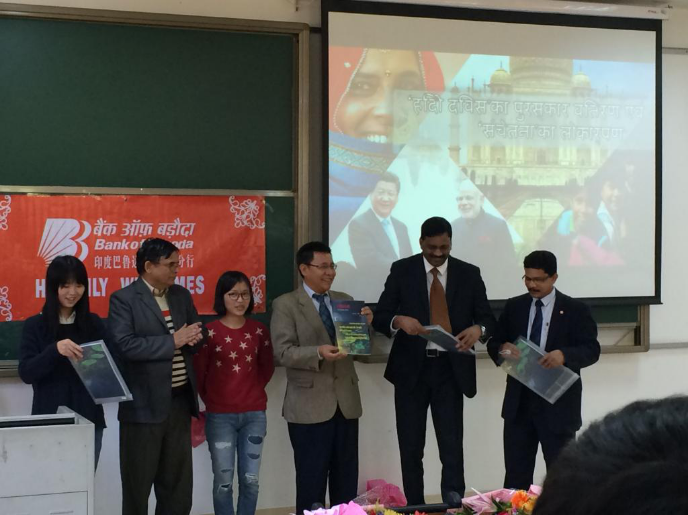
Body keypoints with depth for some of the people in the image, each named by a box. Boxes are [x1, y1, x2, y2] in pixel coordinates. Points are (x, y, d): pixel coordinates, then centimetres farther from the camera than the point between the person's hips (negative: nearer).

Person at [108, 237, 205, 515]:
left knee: (177, 481, 13)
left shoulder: (182, 295, 11)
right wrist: (172, 341, -21)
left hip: (180, 400, 6)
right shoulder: (123, 299, -9)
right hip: (145, 404, -6)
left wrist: (190, 338, -9)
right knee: (138, 483, 4)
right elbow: (124, 345, -20)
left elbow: (197, 336, 15)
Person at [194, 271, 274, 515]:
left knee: (250, 479, 5)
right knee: (223, 480, 2)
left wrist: (252, 392, 10)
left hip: (254, 414, 3)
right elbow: (198, 372, -1)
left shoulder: (259, 330, 4)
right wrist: (212, 400, 8)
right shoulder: (210, 331, -6)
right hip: (220, 416, -3)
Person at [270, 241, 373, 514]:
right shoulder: (285, 305, -3)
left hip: (346, 401, 5)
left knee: (347, 479, 10)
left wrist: (365, 325, -9)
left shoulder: (345, 300, 13)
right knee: (311, 479, 2)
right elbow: (283, 352, -13)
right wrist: (318, 353, -28)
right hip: (310, 405, -5)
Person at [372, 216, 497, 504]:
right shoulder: (402, 270, 0)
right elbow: (380, 317, -3)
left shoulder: (469, 274, 4)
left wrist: (478, 329, -21)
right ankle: (415, 507, 17)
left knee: (452, 444, -4)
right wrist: (399, 321, -26)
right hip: (411, 369, 0)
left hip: (451, 369, 0)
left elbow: (488, 319, 4)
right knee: (411, 446, 7)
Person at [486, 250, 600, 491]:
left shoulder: (575, 310, -2)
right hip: (519, 401, 3)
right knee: (515, 473, 8)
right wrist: (502, 349, -18)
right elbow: (494, 343, 7)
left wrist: (564, 355, -29)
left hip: (558, 403, -3)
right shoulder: (513, 307, 8)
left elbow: (592, 350, -9)